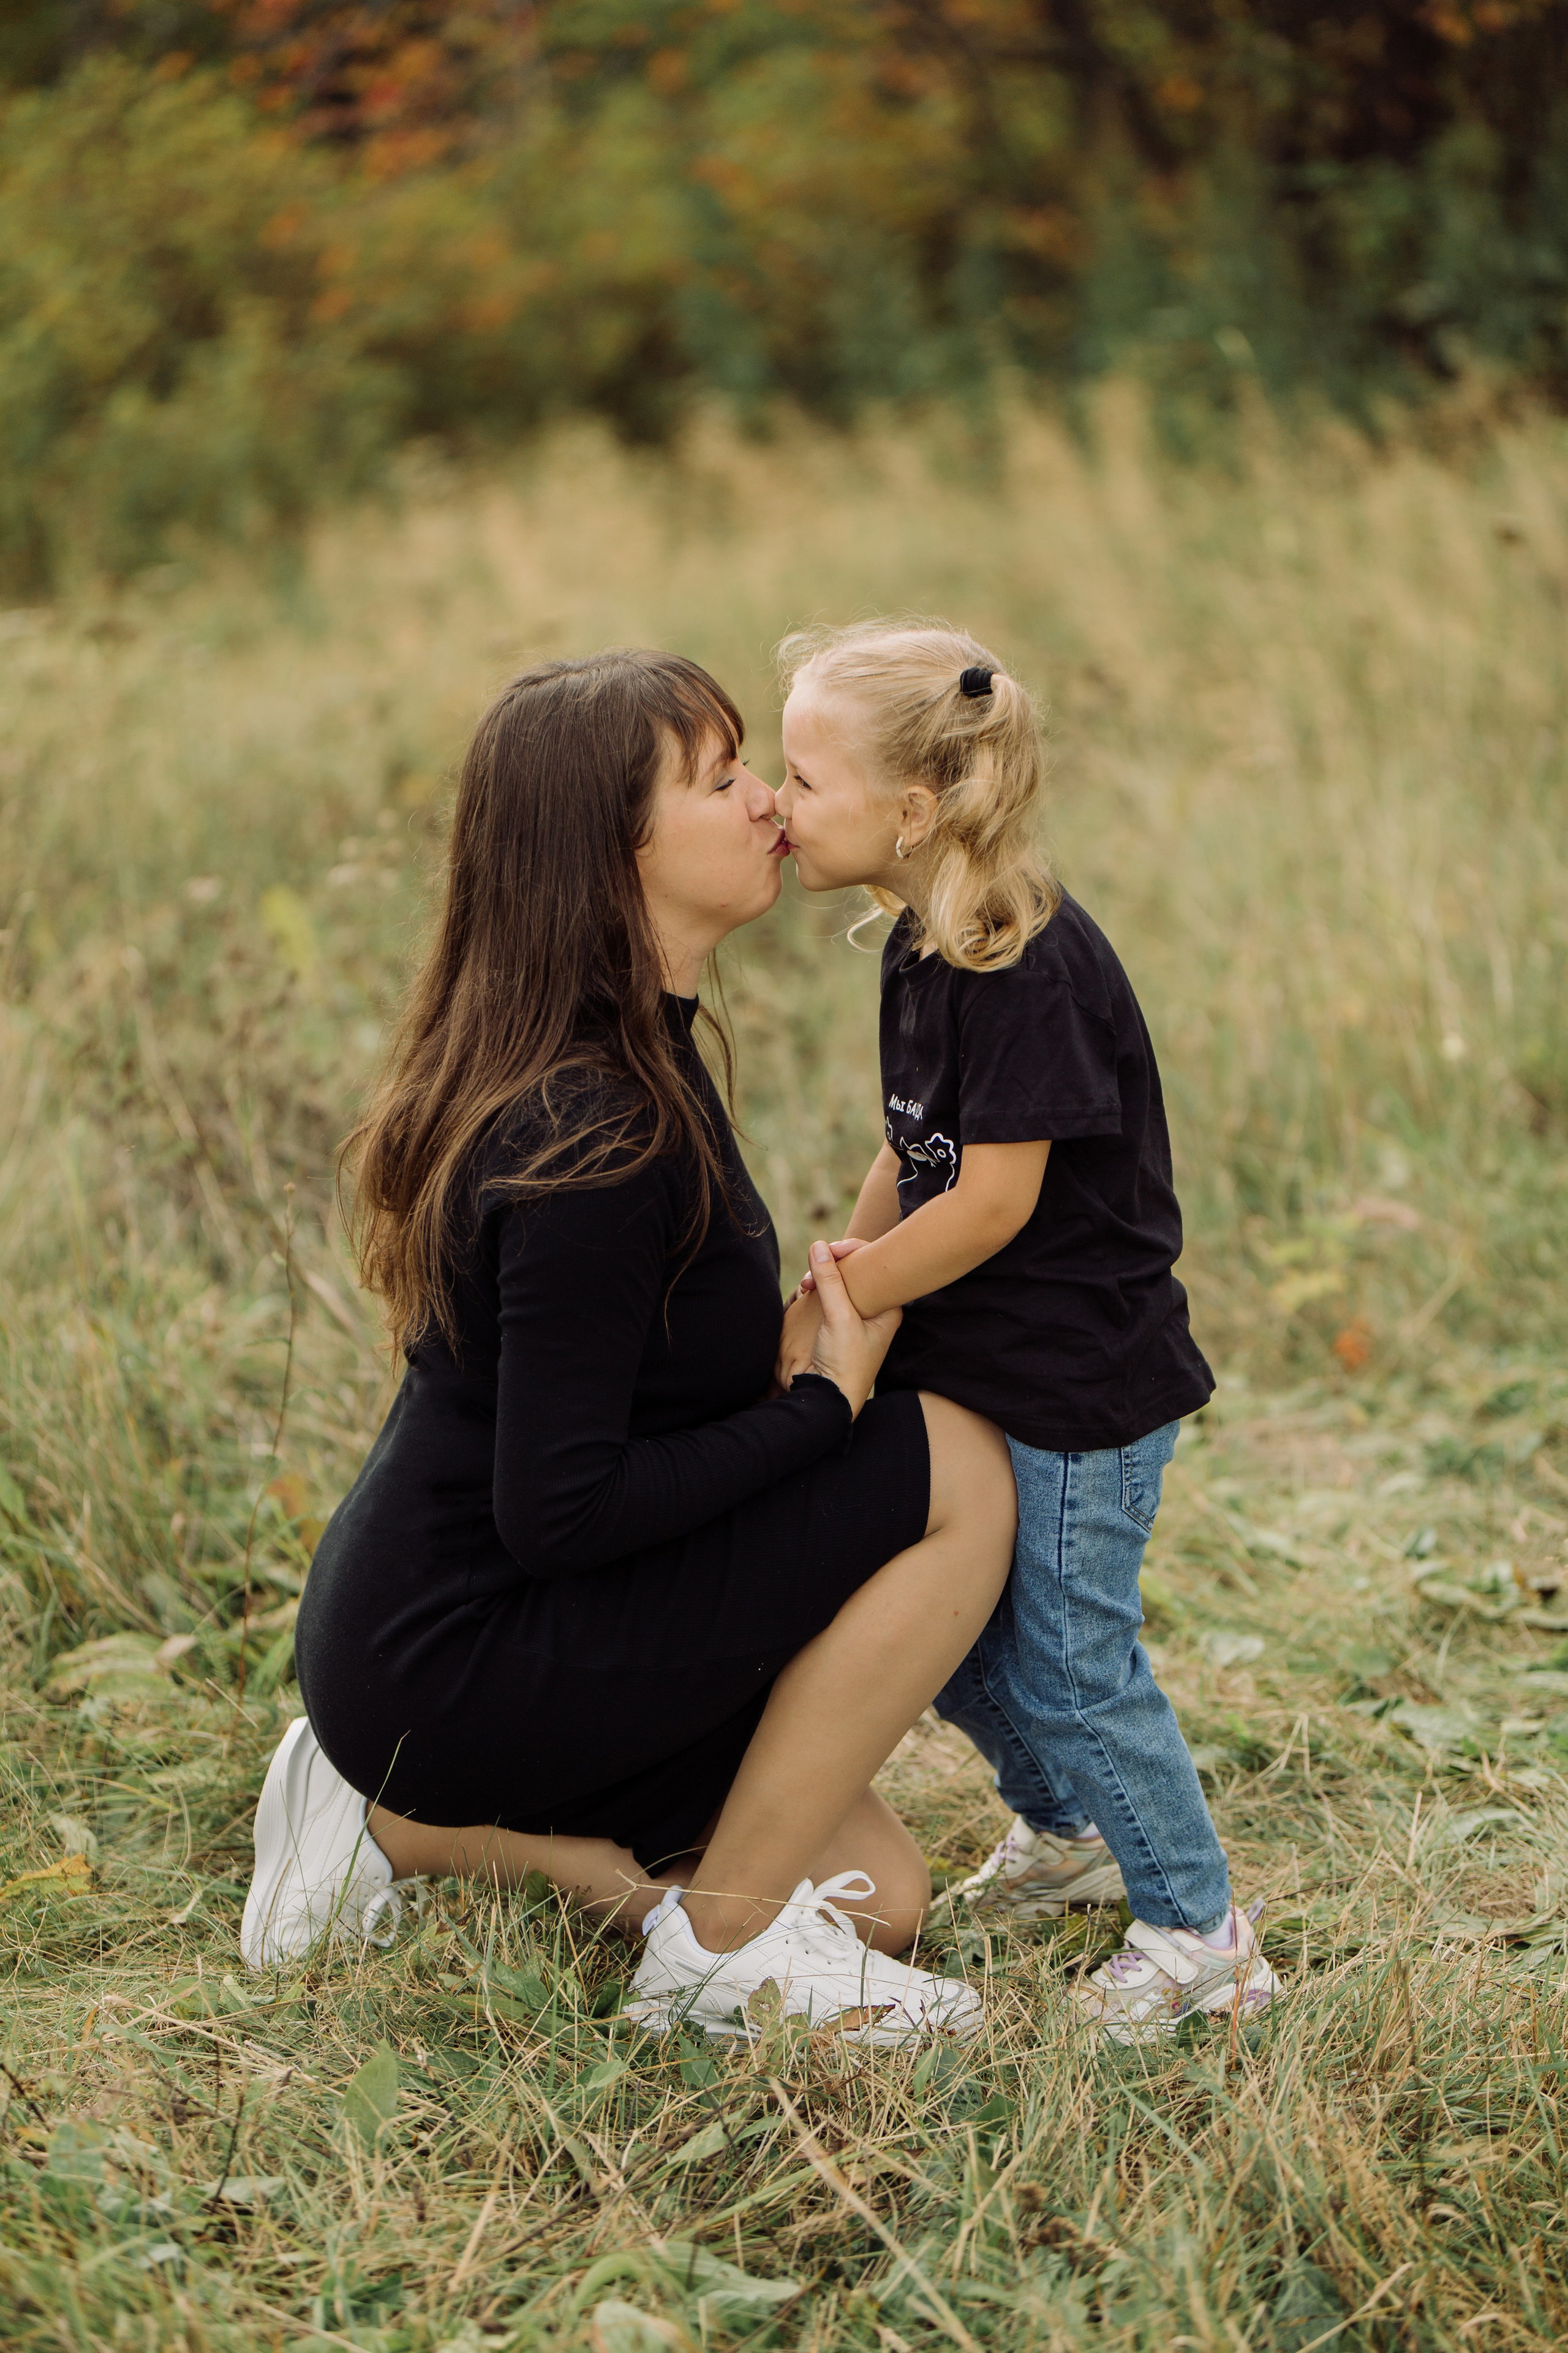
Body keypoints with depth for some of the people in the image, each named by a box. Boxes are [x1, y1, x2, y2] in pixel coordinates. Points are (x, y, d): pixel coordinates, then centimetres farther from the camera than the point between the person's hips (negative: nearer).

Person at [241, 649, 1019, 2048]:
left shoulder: (631, 1059, 7)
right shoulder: (594, 1137, -24)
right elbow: (555, 1508, -25)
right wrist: (831, 1396, -17)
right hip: (454, 1664, -10)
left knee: (879, 1891, 11)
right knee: (955, 1469, -16)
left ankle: (403, 1819, 12)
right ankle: (724, 1947, -5)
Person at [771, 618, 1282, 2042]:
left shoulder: (1030, 972, -24)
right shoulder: (924, 951, 5)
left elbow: (993, 1202, -23)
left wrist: (840, 1297, -14)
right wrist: (844, 1276, -2)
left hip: (1082, 1388, -9)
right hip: (975, 1368, 9)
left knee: (1068, 1664, 0)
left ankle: (1199, 1932, 16)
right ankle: (1068, 1835, 40)